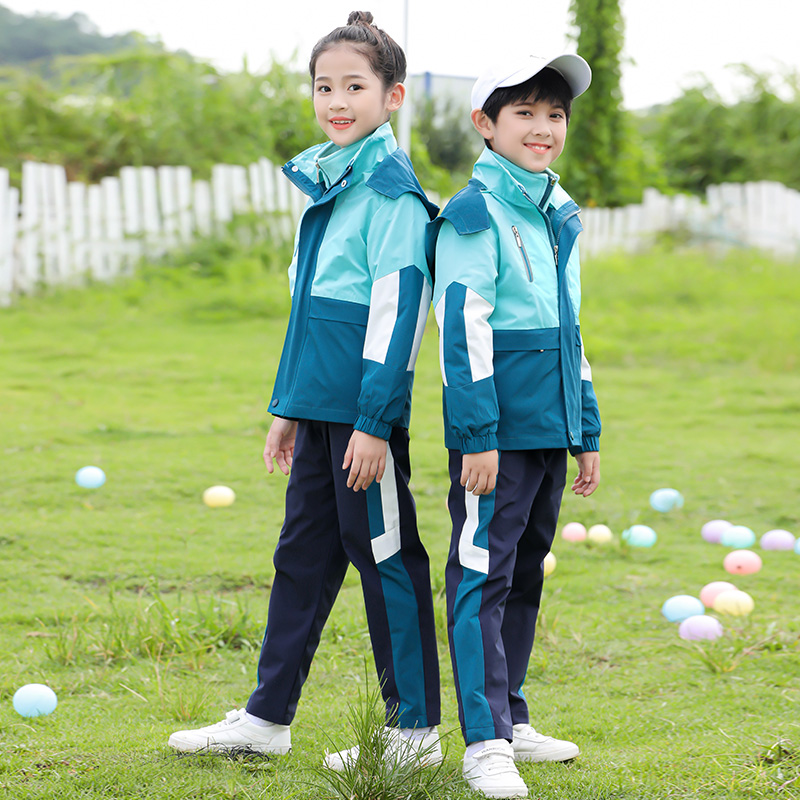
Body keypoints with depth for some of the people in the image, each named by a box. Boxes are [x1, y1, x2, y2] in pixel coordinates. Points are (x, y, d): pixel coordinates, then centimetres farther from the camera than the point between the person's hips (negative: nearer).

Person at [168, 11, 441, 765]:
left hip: (365, 407, -9)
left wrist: (374, 419, -18)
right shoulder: (325, 180, 15)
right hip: (319, 404, 9)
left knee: (385, 557, -1)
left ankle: (416, 730, 9)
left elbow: (396, 306, -16)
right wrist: (286, 405, 21)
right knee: (302, 554, 13)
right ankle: (267, 716, 21)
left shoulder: (390, 188, -12)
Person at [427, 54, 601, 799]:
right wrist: (477, 433, -18)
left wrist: (587, 431, 20)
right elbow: (464, 328, -14)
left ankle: (510, 720, 24)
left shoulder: (559, 214, 15)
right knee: (482, 575, -7)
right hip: (497, 430, -8)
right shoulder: (474, 214, -9)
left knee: (524, 575, 15)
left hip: (551, 427, 8)